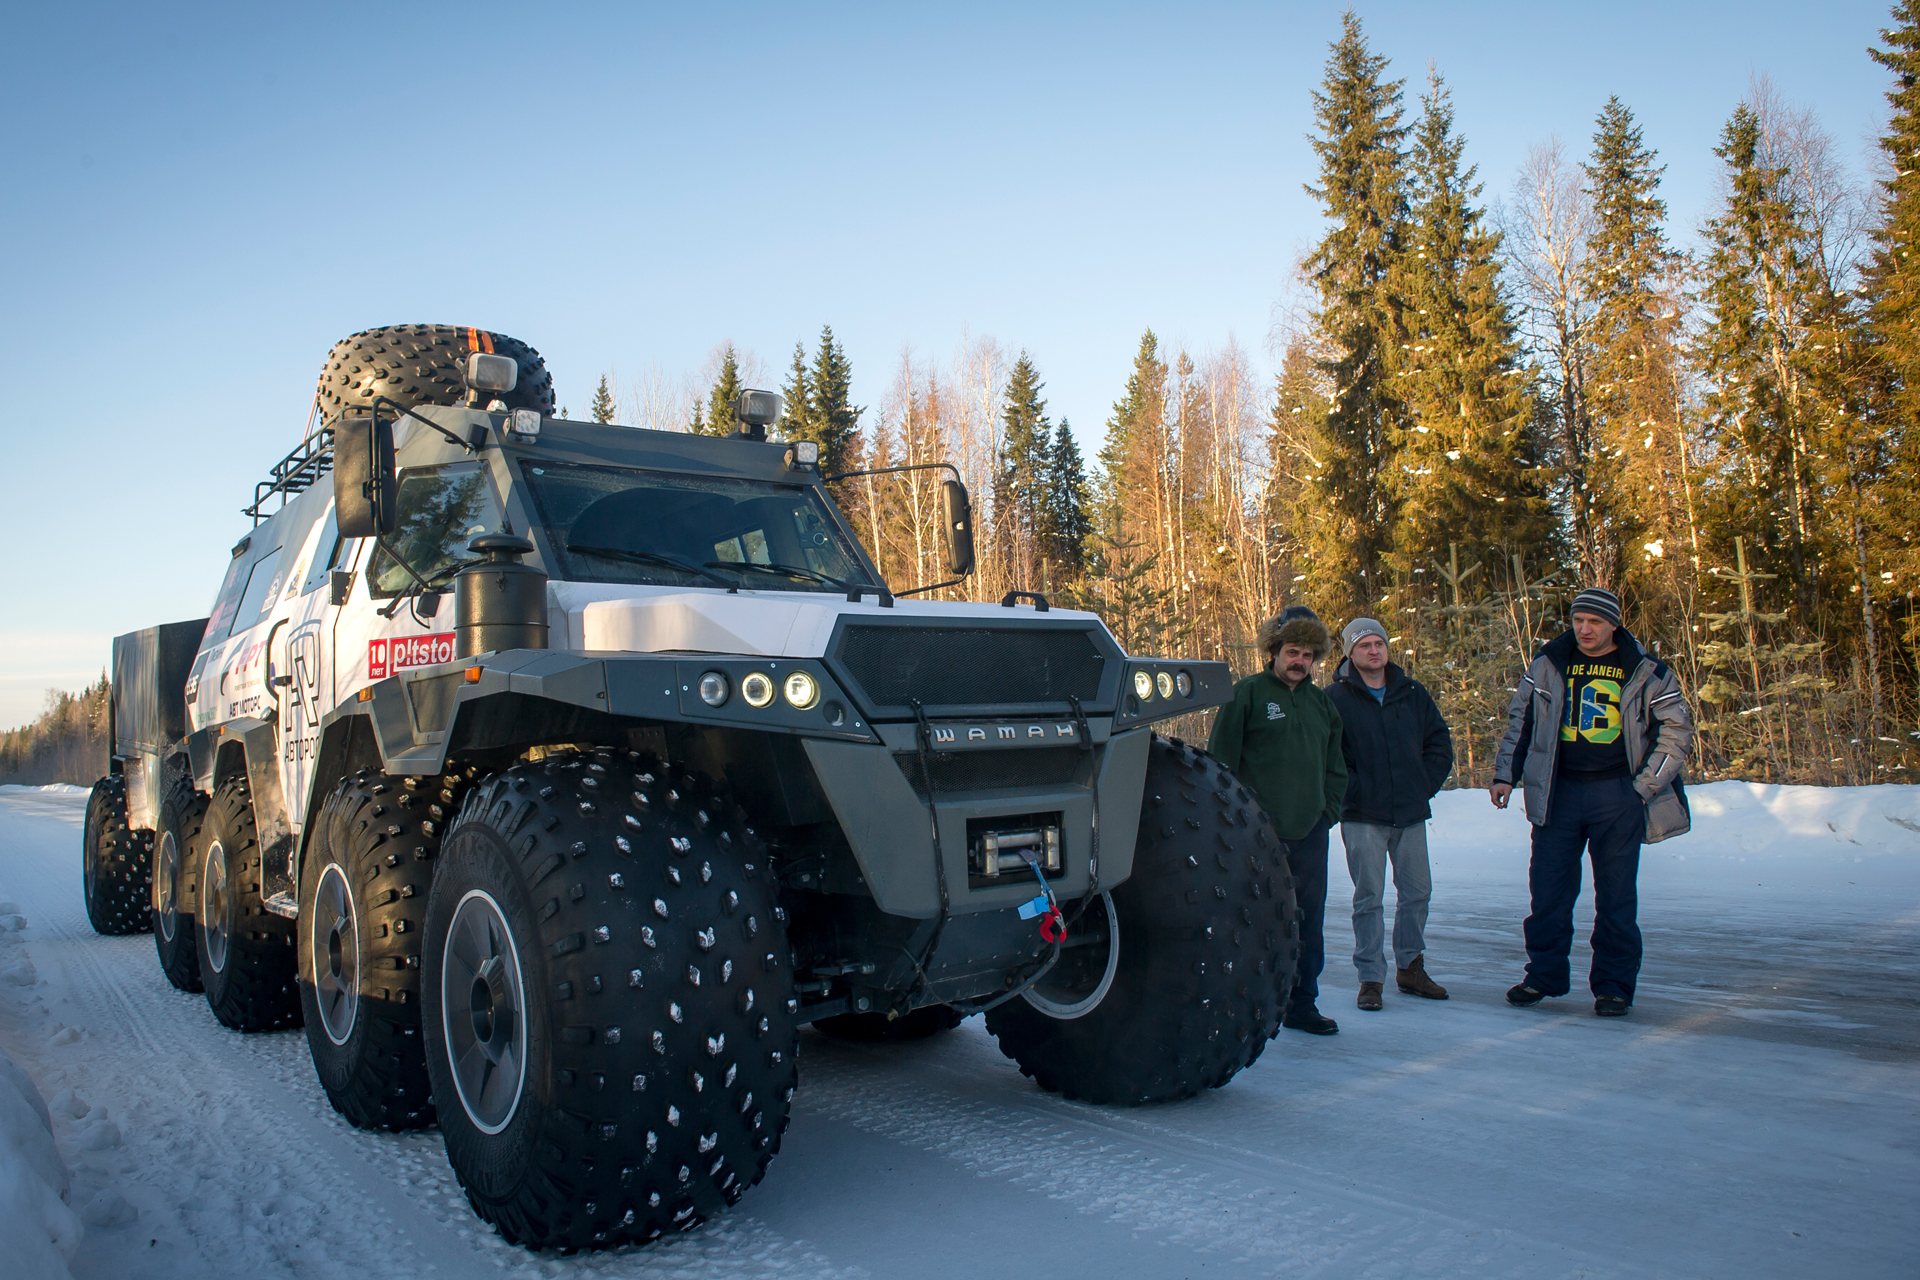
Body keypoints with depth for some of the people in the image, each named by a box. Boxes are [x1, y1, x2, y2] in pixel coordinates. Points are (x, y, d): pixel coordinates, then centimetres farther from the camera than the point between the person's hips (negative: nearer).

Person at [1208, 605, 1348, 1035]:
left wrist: (1329, 810, 10)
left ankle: (1302, 1004, 20)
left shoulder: (1321, 702, 16)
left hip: (1310, 834, 5)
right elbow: (1221, 762, -5)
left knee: (1309, 922, 9)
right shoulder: (1247, 694, -2)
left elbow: (1335, 766, 23)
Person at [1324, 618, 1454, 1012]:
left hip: (1411, 815, 4)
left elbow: (1440, 742, 13)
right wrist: (1354, 790, -11)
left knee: (1417, 891, 10)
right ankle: (1370, 977, 8)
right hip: (1364, 817, -4)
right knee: (1369, 898, -1)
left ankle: (1410, 968, 26)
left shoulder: (1413, 693, 9)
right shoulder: (1336, 698, -4)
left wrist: (1425, 785, 4)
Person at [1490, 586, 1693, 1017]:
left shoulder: (1645, 671, 2)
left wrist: (1644, 786, 0)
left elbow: (1677, 729, 7)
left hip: (1617, 794, -1)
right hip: (1558, 792, 2)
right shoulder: (1549, 665, 6)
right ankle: (1544, 974, 16)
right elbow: (1519, 719, 13)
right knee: (1548, 888, 3)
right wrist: (1505, 775, 8)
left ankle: (1613, 984, 13)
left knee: (1616, 892, 3)